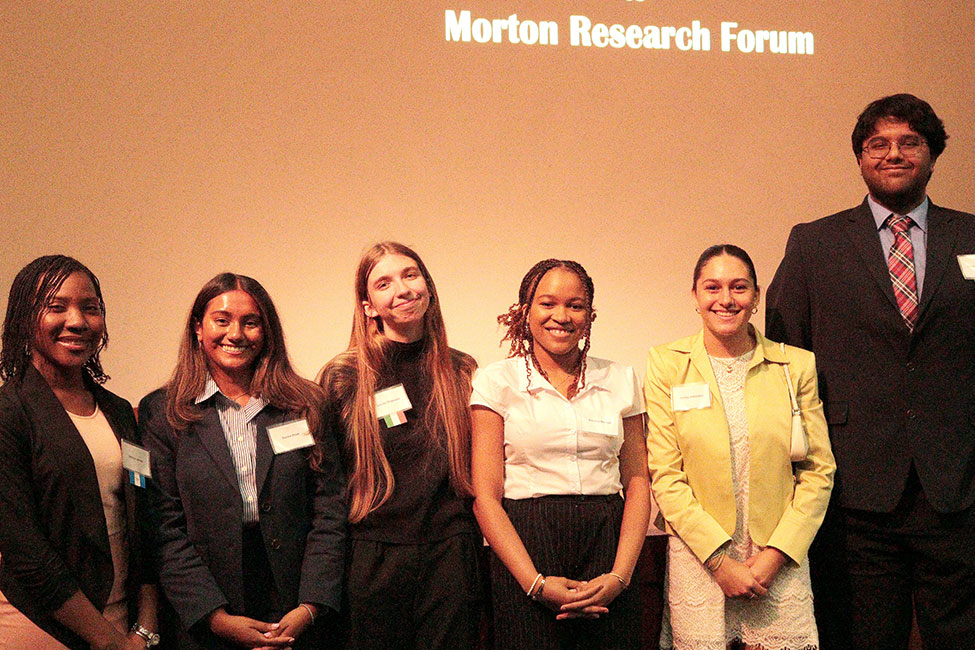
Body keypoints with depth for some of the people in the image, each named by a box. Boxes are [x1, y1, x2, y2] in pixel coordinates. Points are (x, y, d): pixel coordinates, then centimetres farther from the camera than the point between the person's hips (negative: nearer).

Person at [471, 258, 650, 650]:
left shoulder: (620, 380, 9)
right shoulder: (496, 382, 1)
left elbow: (637, 481, 6)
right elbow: (485, 496, -4)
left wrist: (620, 575, -8)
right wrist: (536, 583, -14)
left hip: (607, 544, 2)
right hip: (528, 547, -2)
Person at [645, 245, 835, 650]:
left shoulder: (797, 365, 3)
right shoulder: (667, 365, -1)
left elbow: (819, 472, 3)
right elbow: (665, 476, -4)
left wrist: (775, 555, -7)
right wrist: (719, 560, -10)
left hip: (780, 560, 1)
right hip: (698, 561, -1)